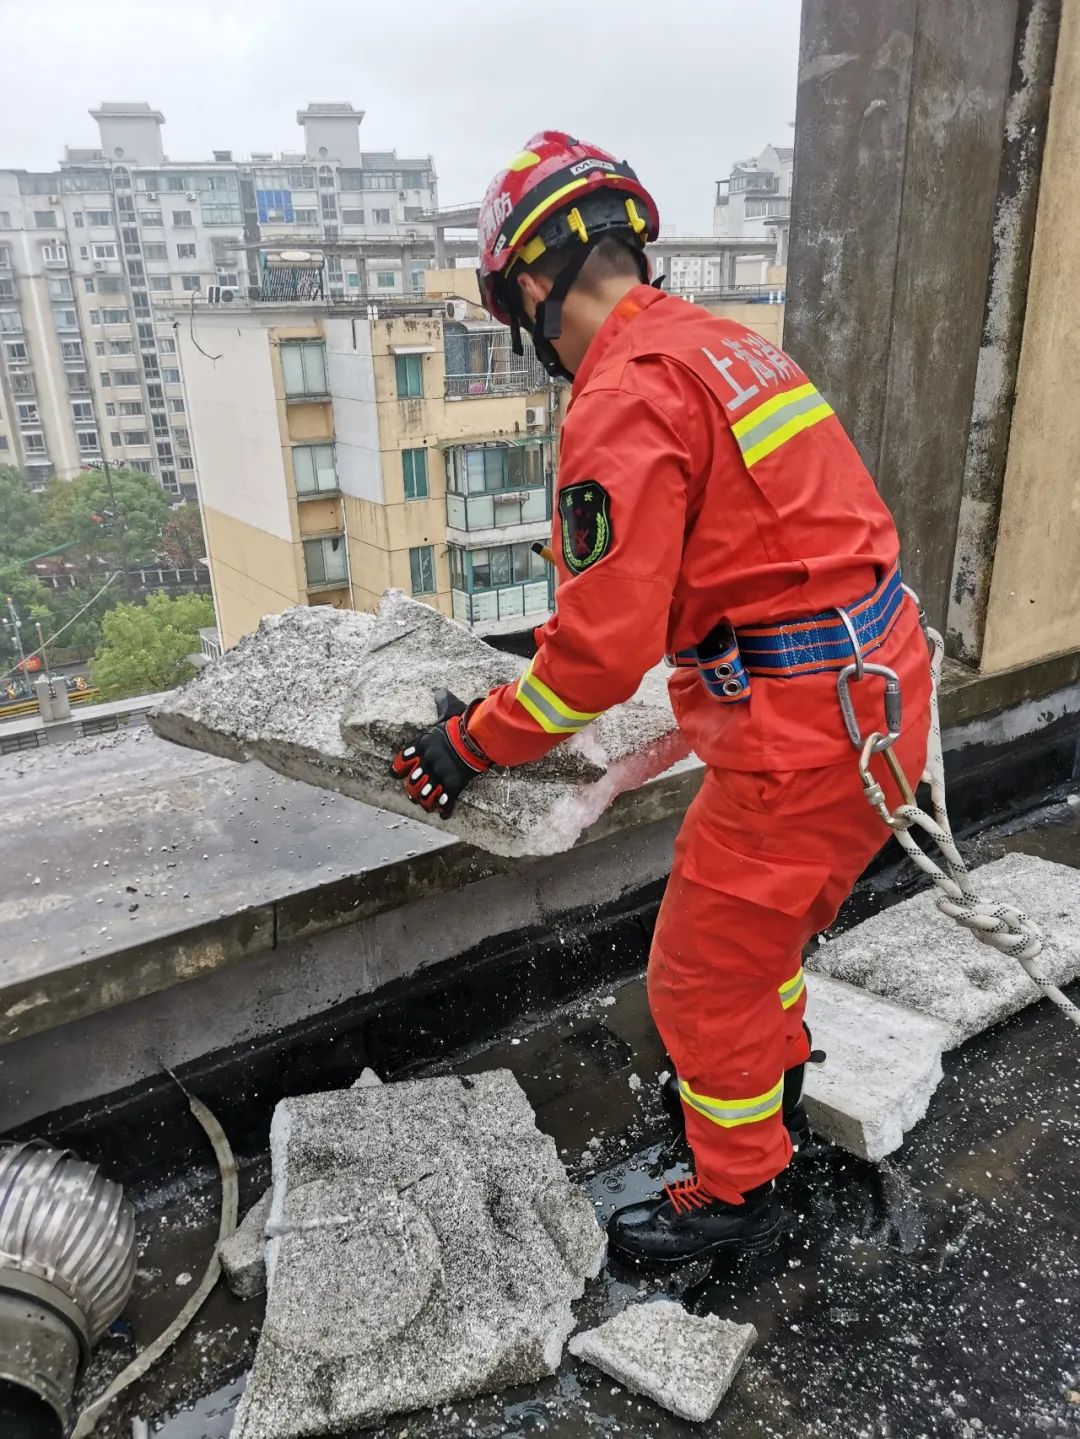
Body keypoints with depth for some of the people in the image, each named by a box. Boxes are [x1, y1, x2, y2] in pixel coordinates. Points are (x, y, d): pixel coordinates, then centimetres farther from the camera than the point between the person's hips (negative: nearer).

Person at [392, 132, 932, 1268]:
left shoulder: (626, 397, -19)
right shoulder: (723, 343, 12)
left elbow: (604, 648, -21)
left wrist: (472, 744, -5)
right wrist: (559, 644, 28)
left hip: (802, 727, -10)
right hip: (880, 675, 10)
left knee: (703, 976, 9)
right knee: (769, 911, 29)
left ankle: (736, 1193, 33)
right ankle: (772, 1079, 54)